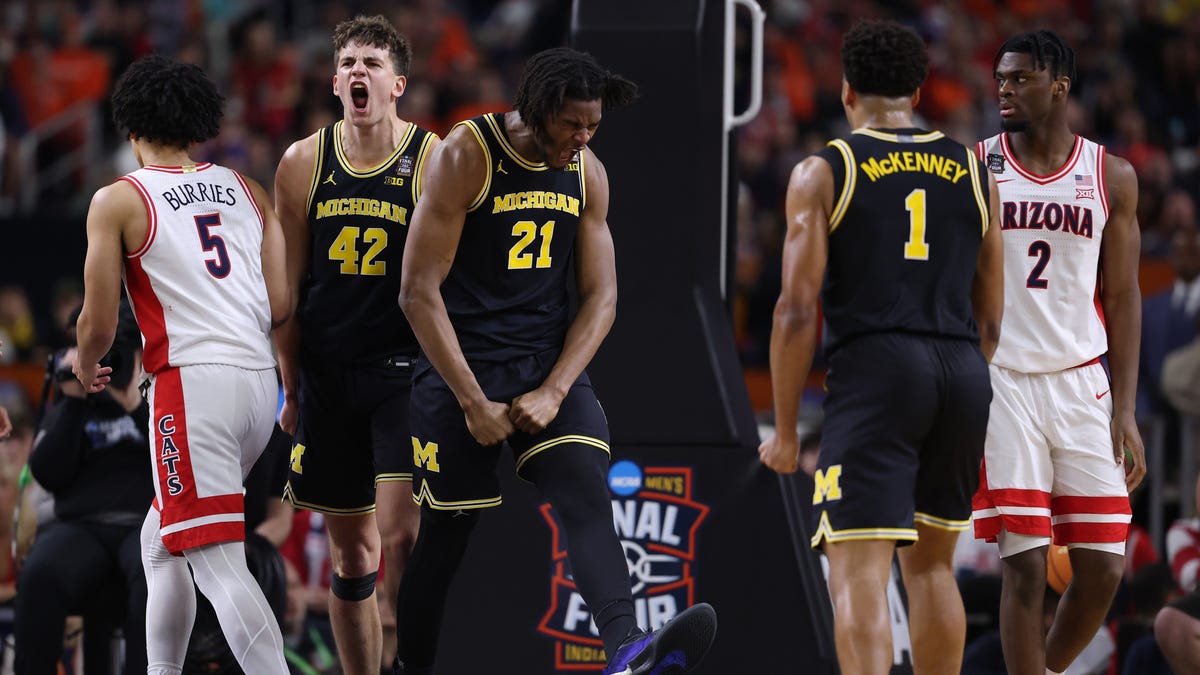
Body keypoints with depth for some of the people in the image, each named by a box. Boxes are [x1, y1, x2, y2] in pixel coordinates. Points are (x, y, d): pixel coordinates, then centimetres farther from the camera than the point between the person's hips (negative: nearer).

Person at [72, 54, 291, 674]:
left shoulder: (117, 201, 0)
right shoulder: (247, 190, 15)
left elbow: (99, 326, -2)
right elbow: (281, 306, 11)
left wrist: (85, 368, 21)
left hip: (193, 381, -7)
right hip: (260, 376, 7)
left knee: (219, 564, -10)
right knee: (162, 541, 22)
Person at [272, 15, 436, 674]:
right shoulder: (303, 163, 5)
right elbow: (288, 286, 11)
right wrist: (291, 388, 10)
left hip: (406, 369, -3)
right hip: (328, 373, 3)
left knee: (401, 531, -18)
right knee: (350, 550, 8)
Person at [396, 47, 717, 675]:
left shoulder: (587, 173, 4)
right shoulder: (465, 156, -12)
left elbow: (600, 296, 7)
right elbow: (419, 291, -13)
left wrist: (554, 391, -8)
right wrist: (473, 403, -15)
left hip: (549, 362, 4)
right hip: (460, 365, -4)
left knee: (588, 497, -19)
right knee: (445, 532, 3)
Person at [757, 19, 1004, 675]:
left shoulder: (822, 172, 2)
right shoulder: (972, 173, 15)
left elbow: (797, 312, -4)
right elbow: (989, 318, 17)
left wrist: (785, 430, 2)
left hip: (873, 370, -5)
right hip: (962, 374, 5)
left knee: (859, 573, -10)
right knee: (930, 563, 20)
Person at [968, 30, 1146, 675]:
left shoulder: (1111, 178, 5)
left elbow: (1121, 299, 9)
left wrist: (1125, 411, 2)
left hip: (1081, 383, 2)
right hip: (999, 381, -2)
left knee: (1103, 570, -1)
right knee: (1024, 566, -10)